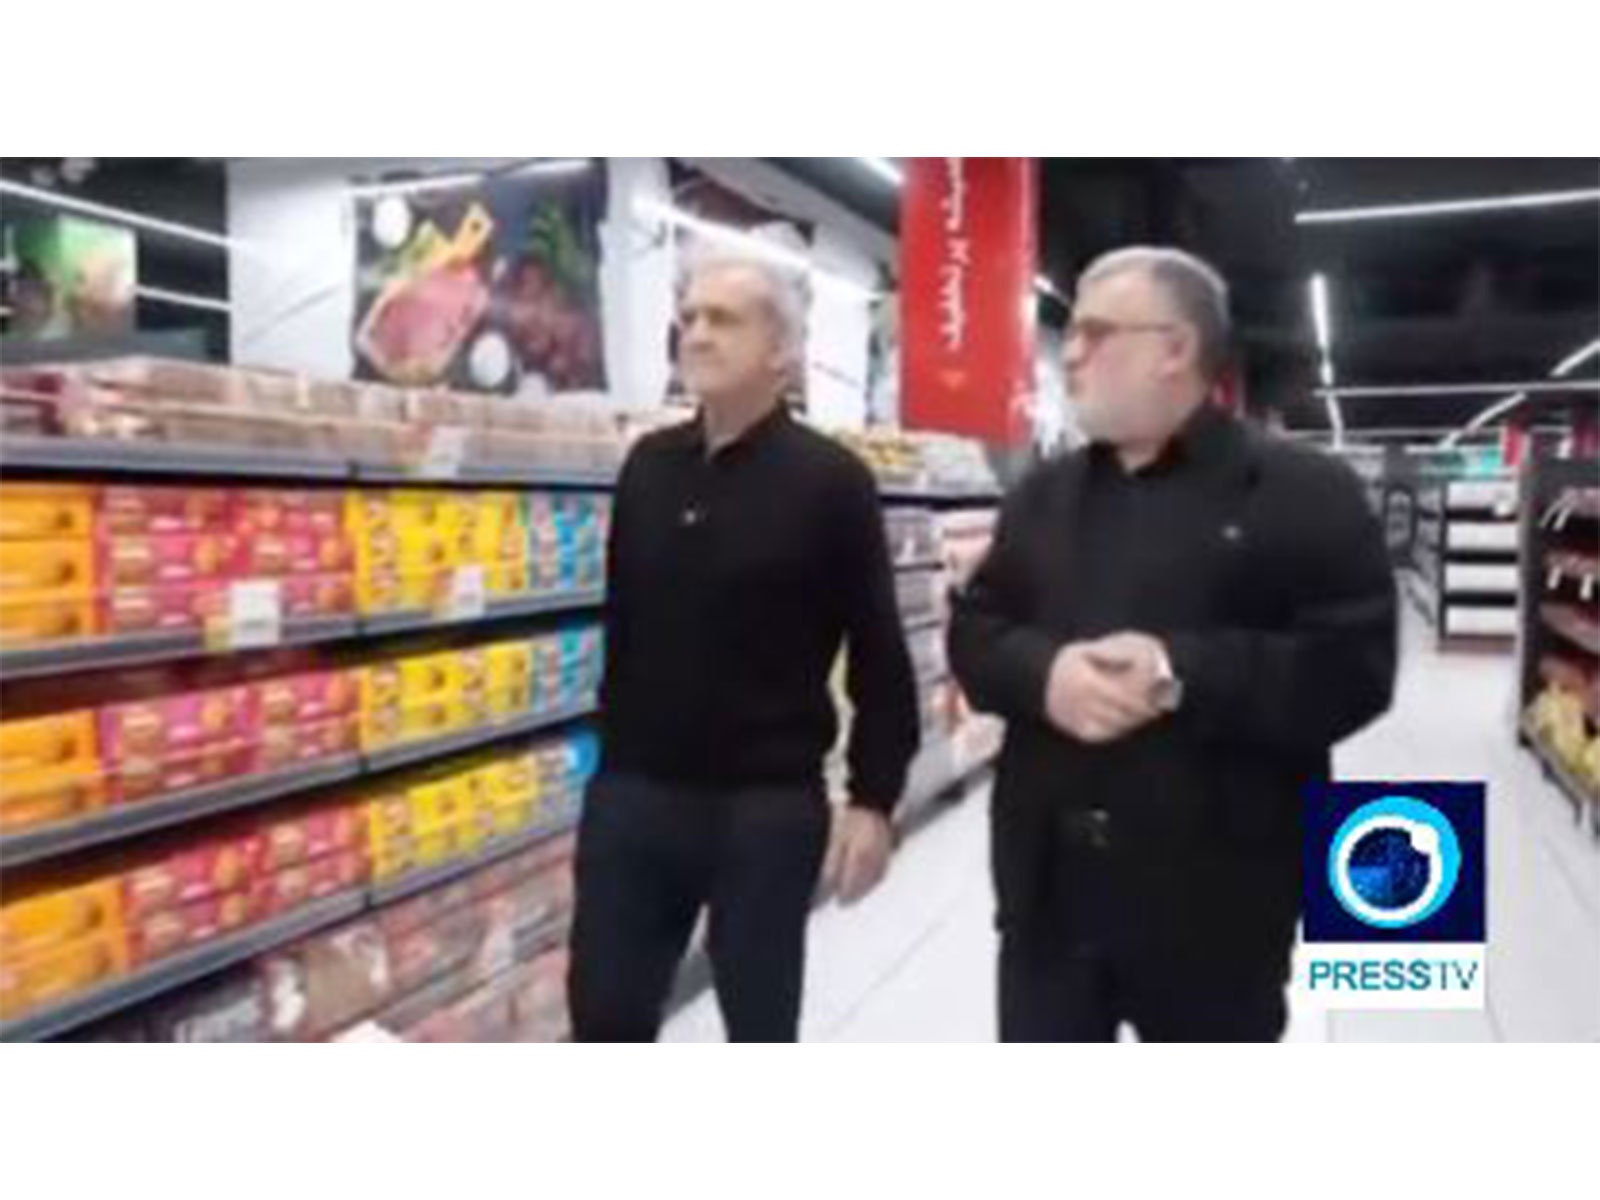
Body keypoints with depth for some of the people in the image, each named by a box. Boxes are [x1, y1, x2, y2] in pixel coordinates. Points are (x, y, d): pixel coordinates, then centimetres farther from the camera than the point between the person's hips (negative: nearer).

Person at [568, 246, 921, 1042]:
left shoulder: (830, 481, -8)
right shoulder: (647, 464, 7)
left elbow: (880, 656, -7)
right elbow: (622, 624, 13)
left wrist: (873, 798, -10)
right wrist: (610, 752, 15)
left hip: (768, 807, -4)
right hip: (633, 793, 5)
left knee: (760, 1023, 13)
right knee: (605, 1013, 13)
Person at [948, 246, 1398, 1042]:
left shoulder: (1306, 493, -5)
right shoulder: (1042, 494, 12)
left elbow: (1355, 668, -12)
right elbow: (973, 631, 9)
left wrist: (1184, 675, -24)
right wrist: (1043, 672, -14)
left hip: (1213, 896, -4)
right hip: (1049, 886, 4)